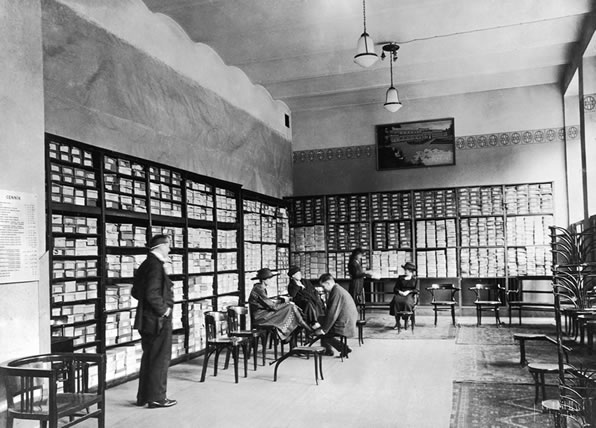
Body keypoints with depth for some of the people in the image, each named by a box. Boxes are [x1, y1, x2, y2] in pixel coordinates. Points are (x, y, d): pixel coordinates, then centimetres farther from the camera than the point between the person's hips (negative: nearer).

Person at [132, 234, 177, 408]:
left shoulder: (145, 264, 11)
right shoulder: (155, 265, -18)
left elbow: (136, 292, 16)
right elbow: (152, 294, -27)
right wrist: (163, 309, -14)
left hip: (146, 319, 10)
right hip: (158, 320, -10)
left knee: (148, 357, 17)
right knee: (161, 358, 1)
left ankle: (143, 396, 26)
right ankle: (157, 397, 8)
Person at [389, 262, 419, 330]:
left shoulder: (415, 279, 16)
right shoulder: (400, 278, 20)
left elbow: (416, 290, 5)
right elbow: (395, 288, 13)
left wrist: (408, 291, -12)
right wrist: (400, 292, -8)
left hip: (410, 295, -2)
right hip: (400, 294, 2)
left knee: (407, 302, -38)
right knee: (396, 301, -35)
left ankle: (406, 321, -22)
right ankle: (397, 322, -31)